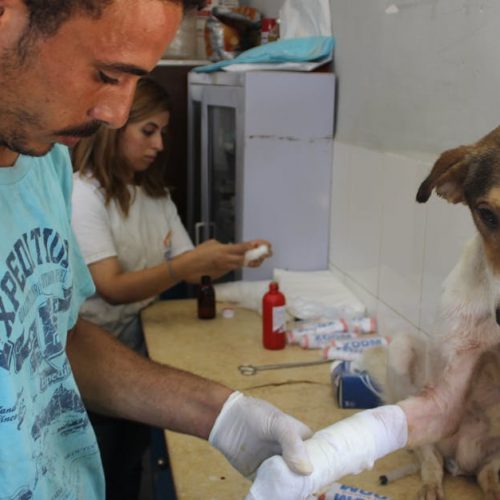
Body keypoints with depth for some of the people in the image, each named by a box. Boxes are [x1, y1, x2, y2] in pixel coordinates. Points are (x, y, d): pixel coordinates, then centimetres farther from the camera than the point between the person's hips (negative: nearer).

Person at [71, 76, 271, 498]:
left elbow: (190, 272, 2)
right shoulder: (83, 193, -18)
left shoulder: (155, 192, 6)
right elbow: (113, 289, -24)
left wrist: (234, 256, -16)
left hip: (139, 351, 6)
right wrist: (191, 262, -33)